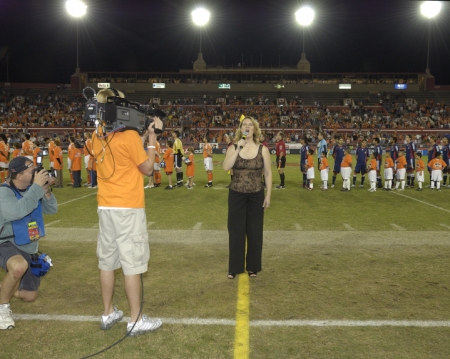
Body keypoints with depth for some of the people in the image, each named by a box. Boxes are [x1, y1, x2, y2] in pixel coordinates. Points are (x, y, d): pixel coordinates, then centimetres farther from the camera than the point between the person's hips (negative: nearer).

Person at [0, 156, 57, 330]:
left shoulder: (32, 189, -3)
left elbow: (51, 210, -5)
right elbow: (16, 211, -40)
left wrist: (46, 191, -22)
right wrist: (37, 187, -36)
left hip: (30, 249, 6)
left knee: (30, 296, 11)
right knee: (19, 266, -41)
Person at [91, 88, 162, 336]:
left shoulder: (97, 137, 7)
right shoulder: (129, 136, -14)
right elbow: (147, 168, -6)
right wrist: (151, 137, 0)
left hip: (105, 206, 7)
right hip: (128, 207, -7)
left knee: (107, 260, 13)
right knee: (132, 262, -1)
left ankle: (108, 314, 24)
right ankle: (136, 320, 7)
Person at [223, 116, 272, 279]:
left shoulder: (263, 149, -2)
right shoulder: (233, 148, -2)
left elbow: (268, 173, 1)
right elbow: (226, 167, -19)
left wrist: (268, 195, -3)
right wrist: (238, 148, -22)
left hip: (256, 195, 0)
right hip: (236, 195, 0)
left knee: (254, 232, 8)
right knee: (236, 231, 6)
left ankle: (252, 267, 24)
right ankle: (234, 267, 19)